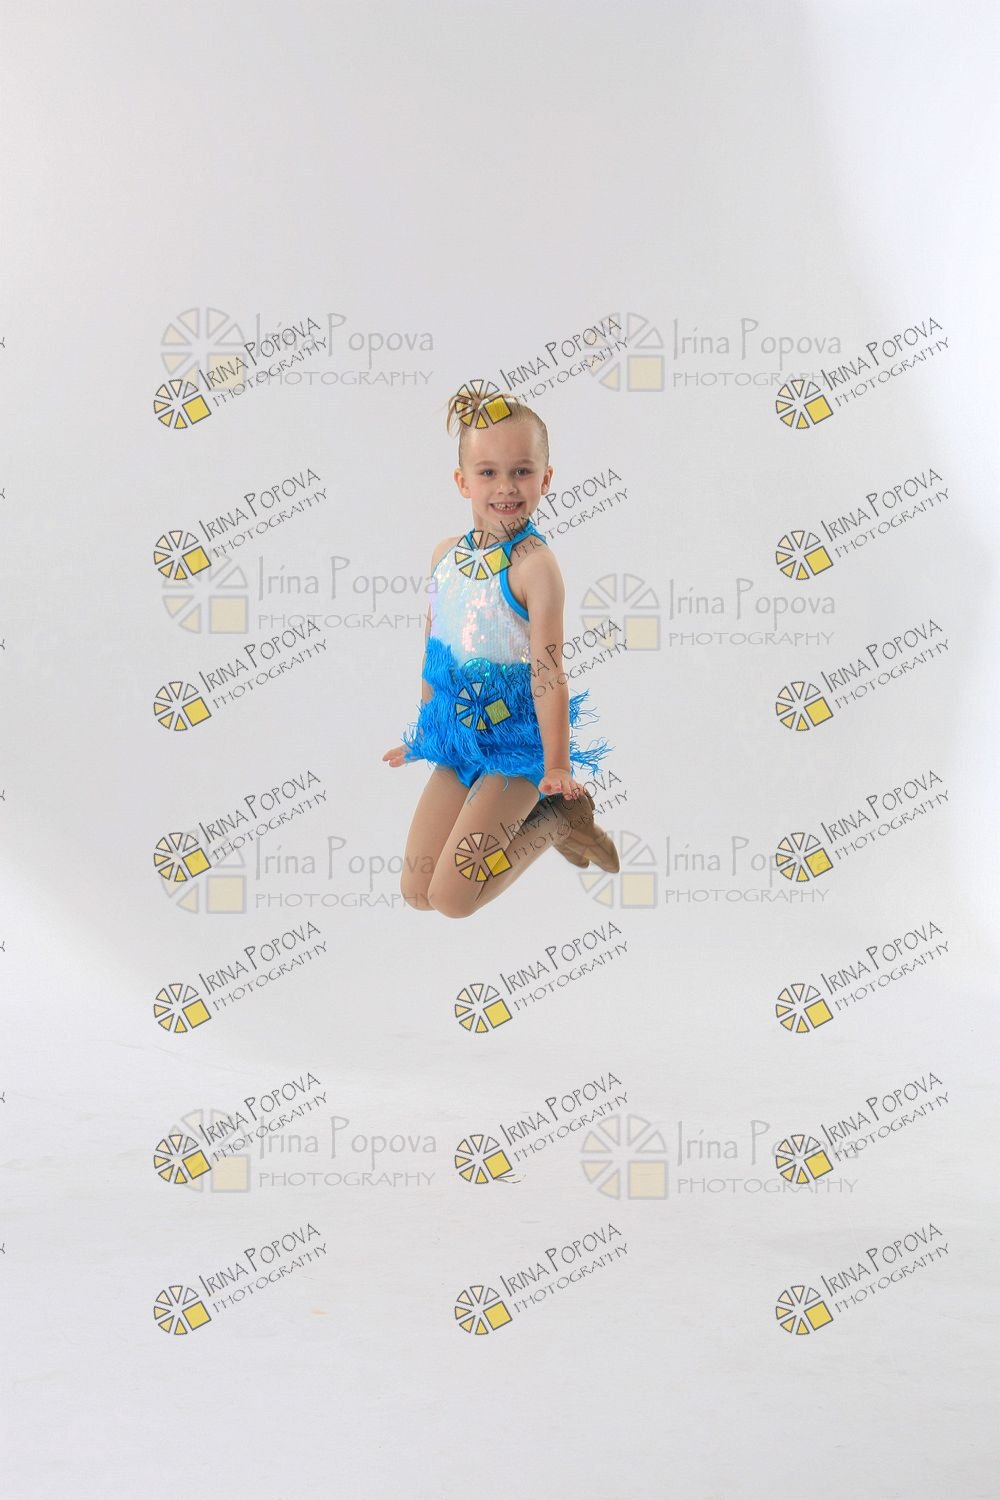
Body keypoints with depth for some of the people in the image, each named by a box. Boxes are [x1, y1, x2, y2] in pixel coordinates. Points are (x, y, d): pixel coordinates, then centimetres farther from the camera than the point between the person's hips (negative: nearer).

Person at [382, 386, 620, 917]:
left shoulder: (533, 564, -20)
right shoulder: (444, 554, 2)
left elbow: (547, 671, -20)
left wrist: (556, 766, -19)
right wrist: (422, 730, 21)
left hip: (516, 740, -7)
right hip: (459, 737, 7)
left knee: (450, 898, -11)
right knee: (415, 893, 5)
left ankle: (554, 819, 9)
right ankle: (517, 813, 23)